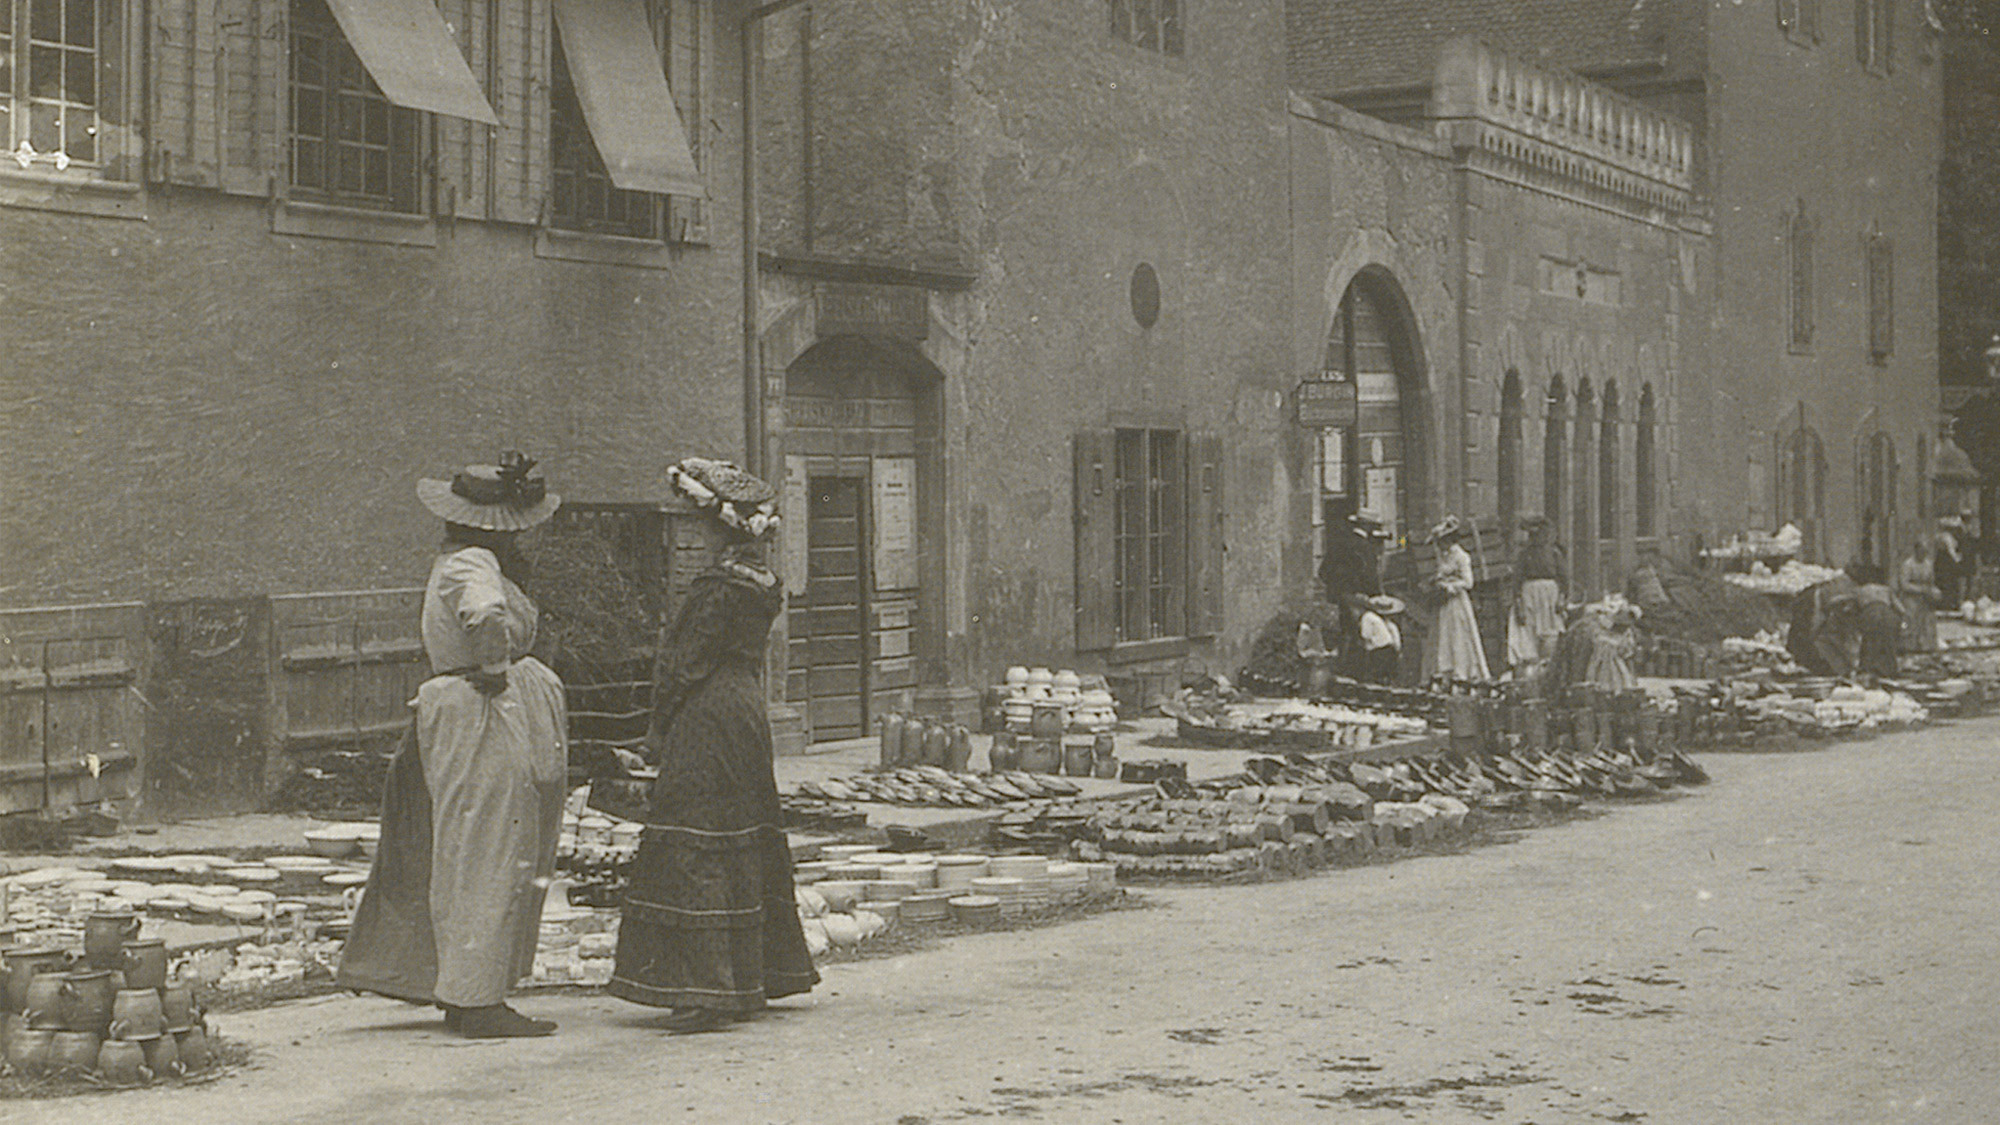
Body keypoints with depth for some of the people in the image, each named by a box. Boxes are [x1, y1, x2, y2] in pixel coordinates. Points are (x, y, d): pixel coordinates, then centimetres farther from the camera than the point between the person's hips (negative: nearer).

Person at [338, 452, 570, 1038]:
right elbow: (486, 614, -38)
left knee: (465, 858, 14)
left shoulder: (451, 563, 15)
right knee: (488, 858, -6)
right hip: (484, 721, -10)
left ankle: (463, 994, 21)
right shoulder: (472, 565, -16)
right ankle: (479, 1000, -2)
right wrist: (495, 670, -23)